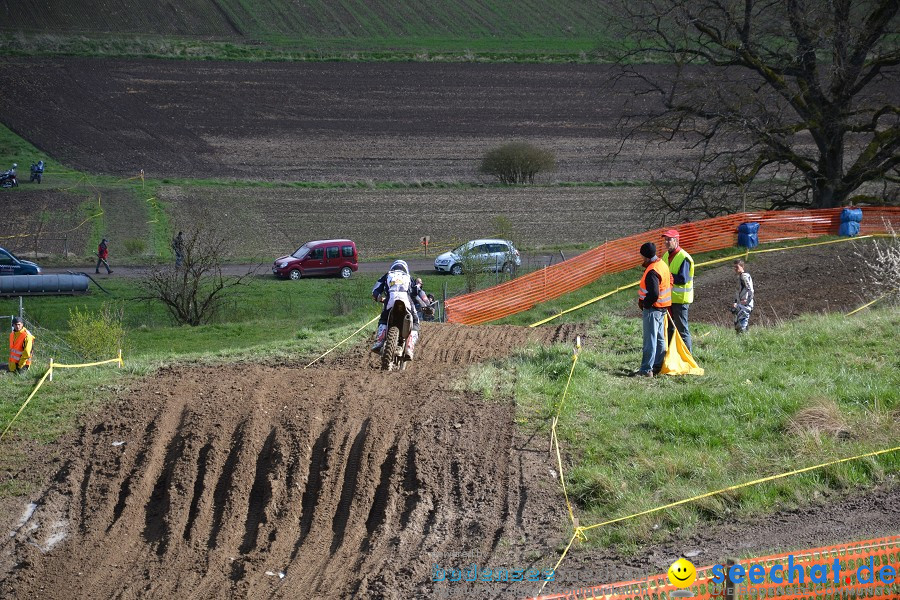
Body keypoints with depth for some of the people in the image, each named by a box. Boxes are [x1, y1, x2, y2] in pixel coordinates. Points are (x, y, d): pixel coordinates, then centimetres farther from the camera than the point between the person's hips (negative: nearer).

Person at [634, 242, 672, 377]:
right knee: (659, 338, 17)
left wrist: (644, 304, -12)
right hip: (663, 307, 10)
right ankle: (659, 365, 25)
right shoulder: (663, 264, 8)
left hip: (652, 308, -10)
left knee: (650, 339, -7)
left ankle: (646, 369, -6)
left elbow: (653, 294, -27)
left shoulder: (652, 272, -23)